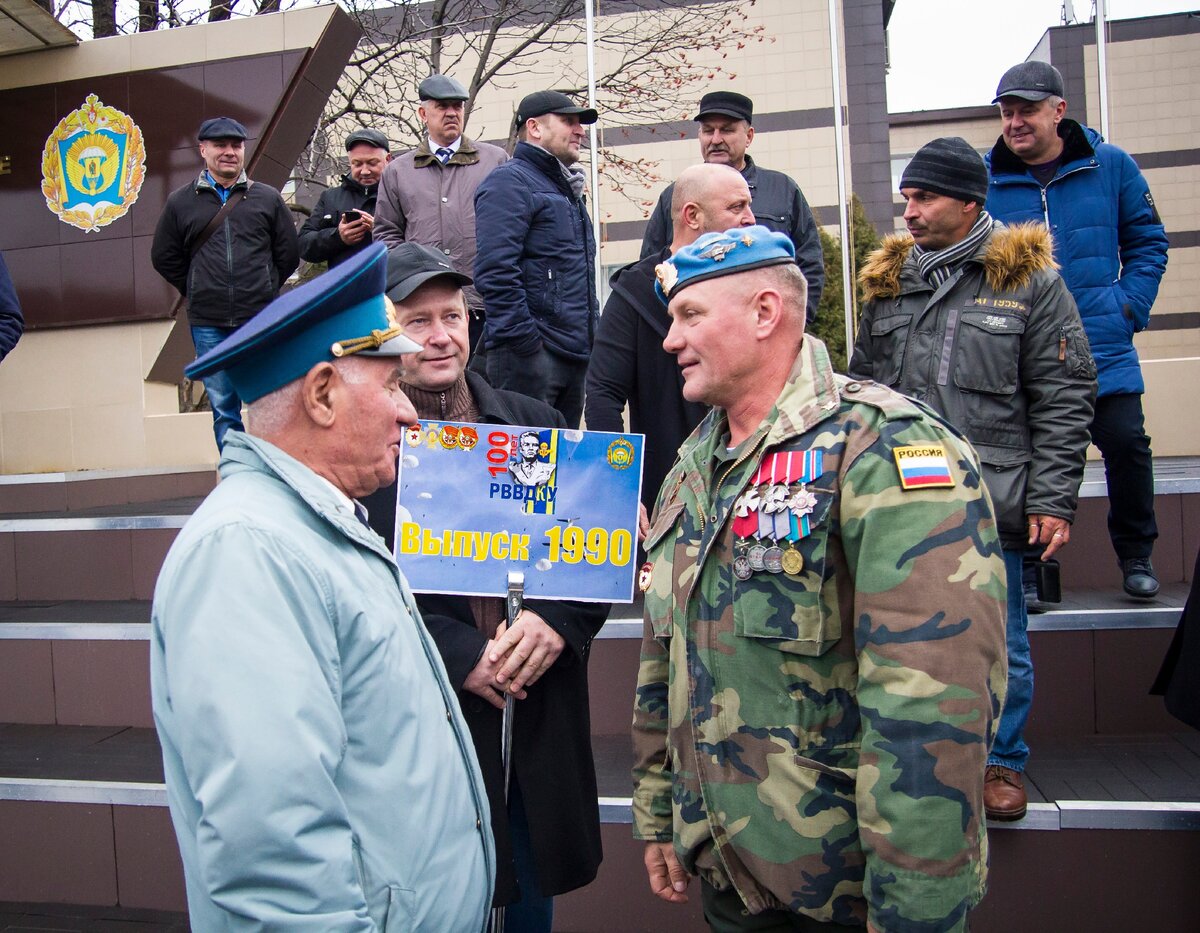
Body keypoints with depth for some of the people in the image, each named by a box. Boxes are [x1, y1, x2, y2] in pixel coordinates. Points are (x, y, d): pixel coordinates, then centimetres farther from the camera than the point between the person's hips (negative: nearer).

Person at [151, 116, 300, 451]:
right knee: (223, 406, 6)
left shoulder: (268, 198, 6)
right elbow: (164, 257, 15)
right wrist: (197, 293, 9)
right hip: (208, 326, 1)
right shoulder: (180, 202, 7)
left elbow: (289, 253, 10)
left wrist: (264, 290, 8)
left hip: (261, 321, -1)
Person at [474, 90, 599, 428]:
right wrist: (523, 342, -22)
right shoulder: (510, 181, -6)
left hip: (574, 354, 9)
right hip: (529, 350, -9)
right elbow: (495, 271, -18)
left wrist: (591, 338, 20)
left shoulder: (567, 190, 23)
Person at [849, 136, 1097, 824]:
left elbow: (1064, 399, -3)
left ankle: (1002, 760, 28)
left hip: (988, 506, -4)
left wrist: (1052, 501, -9)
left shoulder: (1029, 280, -2)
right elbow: (862, 385, 17)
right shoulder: (889, 281, 11)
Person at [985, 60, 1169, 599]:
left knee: (1126, 442, -4)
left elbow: (1148, 242, 12)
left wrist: (1131, 306, -1)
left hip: (1103, 349, 1)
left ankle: (1136, 555, 19)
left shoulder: (1110, 165, 4)